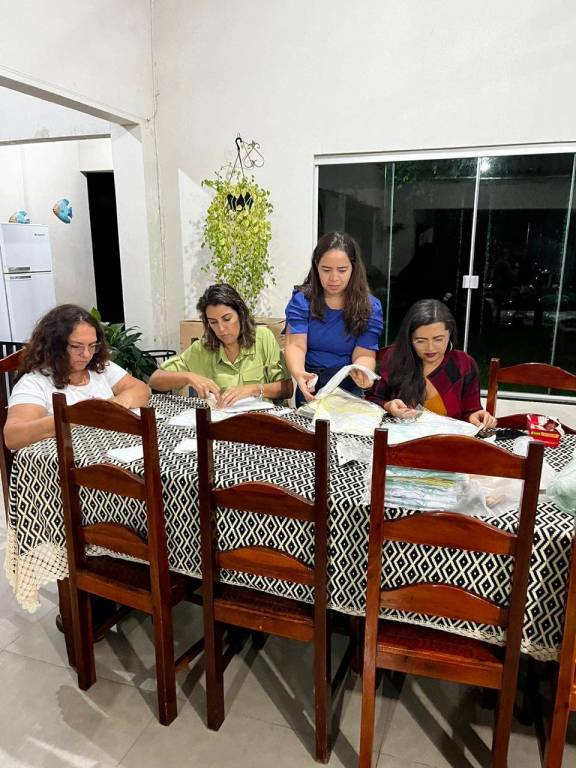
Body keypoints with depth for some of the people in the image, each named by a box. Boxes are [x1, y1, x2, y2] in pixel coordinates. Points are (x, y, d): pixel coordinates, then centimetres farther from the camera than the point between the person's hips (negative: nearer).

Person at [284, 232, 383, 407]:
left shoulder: (370, 307, -1)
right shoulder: (302, 299, -2)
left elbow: (364, 354, -5)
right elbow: (296, 345, -10)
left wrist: (362, 374, -30)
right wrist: (298, 373, -32)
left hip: (350, 392, 1)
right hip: (309, 390, 0)